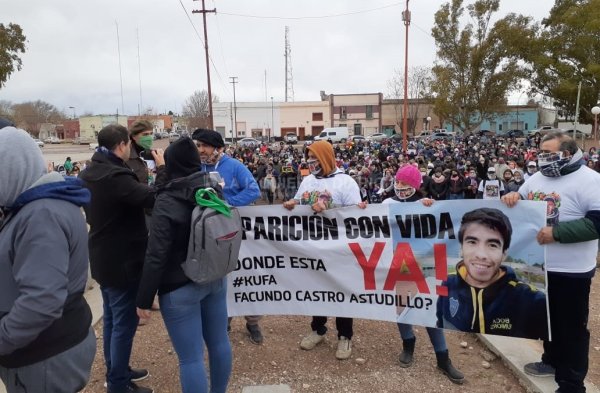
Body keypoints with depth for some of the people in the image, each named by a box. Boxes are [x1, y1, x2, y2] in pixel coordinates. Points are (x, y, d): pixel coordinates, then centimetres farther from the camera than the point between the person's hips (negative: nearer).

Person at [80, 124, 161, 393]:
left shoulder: (89, 173, 6)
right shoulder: (115, 176, -26)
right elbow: (155, 199, -32)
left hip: (103, 258, 10)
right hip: (122, 261, -10)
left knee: (112, 318, 21)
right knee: (124, 323, 4)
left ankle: (115, 371, 36)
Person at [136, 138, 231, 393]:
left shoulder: (167, 201, -18)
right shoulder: (213, 190, 1)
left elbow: (156, 256, -19)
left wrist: (144, 298, -11)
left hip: (181, 287, -7)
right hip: (215, 277, 7)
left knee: (190, 358, 3)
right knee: (219, 342, 19)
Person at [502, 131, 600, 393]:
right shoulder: (537, 178, 6)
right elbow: (520, 207, 18)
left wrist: (556, 232, -27)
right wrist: (512, 198, -6)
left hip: (570, 272, -7)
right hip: (539, 265, 7)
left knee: (571, 326, 6)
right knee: (547, 319, 22)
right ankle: (552, 360, 42)